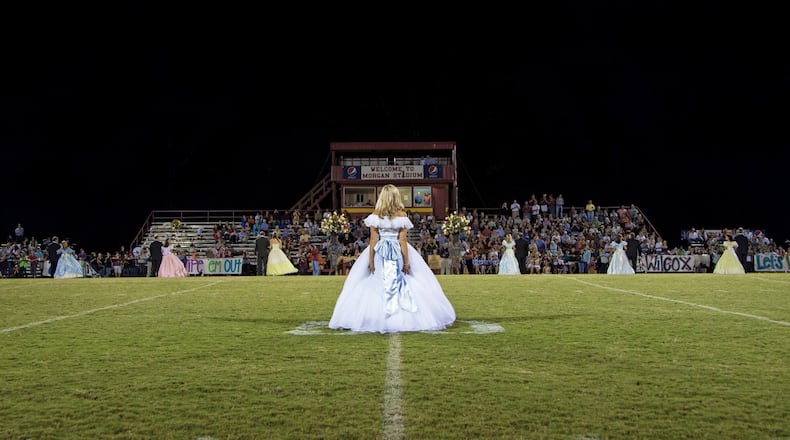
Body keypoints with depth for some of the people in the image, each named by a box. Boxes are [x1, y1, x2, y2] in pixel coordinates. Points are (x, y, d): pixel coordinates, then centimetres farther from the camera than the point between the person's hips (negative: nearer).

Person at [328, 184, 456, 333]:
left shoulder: (375, 215, -4)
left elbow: (373, 239, -6)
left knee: (375, 285, 8)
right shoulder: (402, 215, -4)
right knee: (403, 283, 8)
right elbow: (403, 240, -6)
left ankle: (377, 318, 8)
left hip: (380, 253, 0)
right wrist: (407, 261, -2)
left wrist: (370, 260, -2)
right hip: (398, 253, 0)